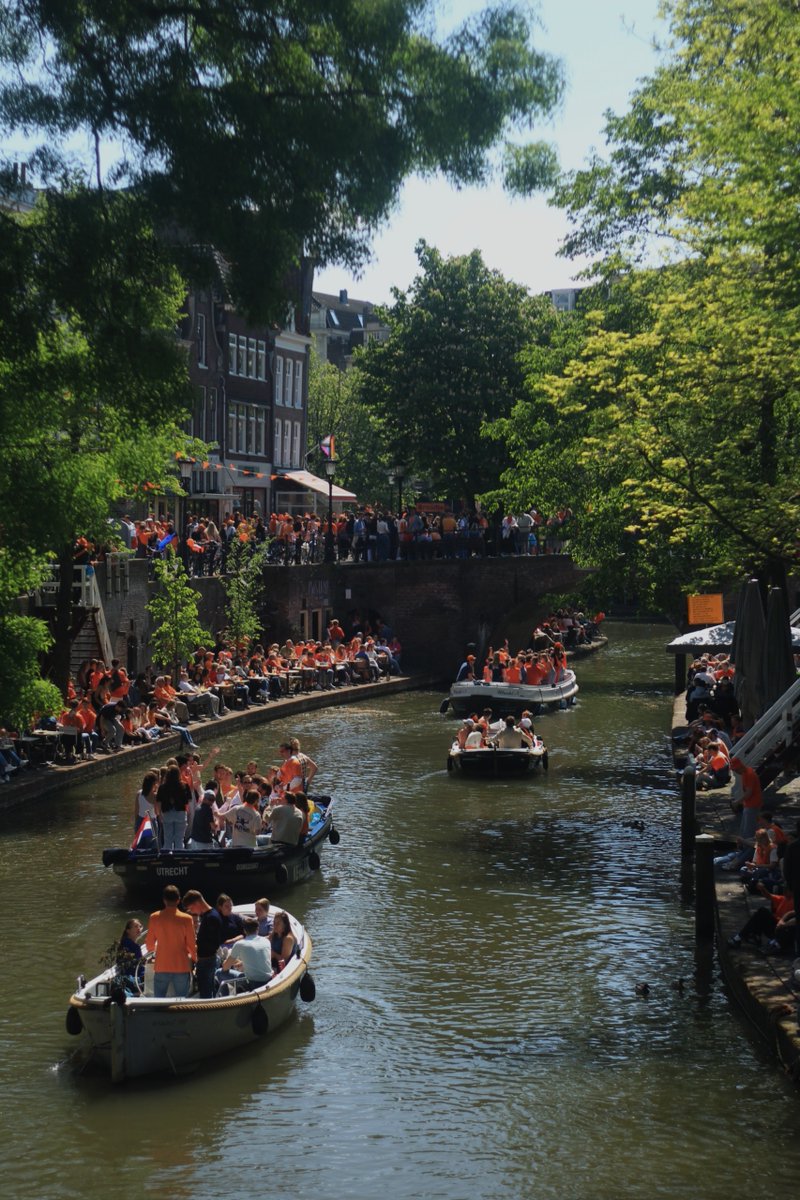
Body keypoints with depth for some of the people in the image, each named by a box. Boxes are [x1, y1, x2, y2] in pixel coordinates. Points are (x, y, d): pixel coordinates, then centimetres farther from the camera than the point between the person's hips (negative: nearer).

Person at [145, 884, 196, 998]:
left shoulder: (154, 917, -3)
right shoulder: (186, 919, -8)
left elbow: (149, 945, 6)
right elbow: (191, 945, -3)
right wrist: (195, 958, 17)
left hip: (161, 968, 1)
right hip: (181, 967, -1)